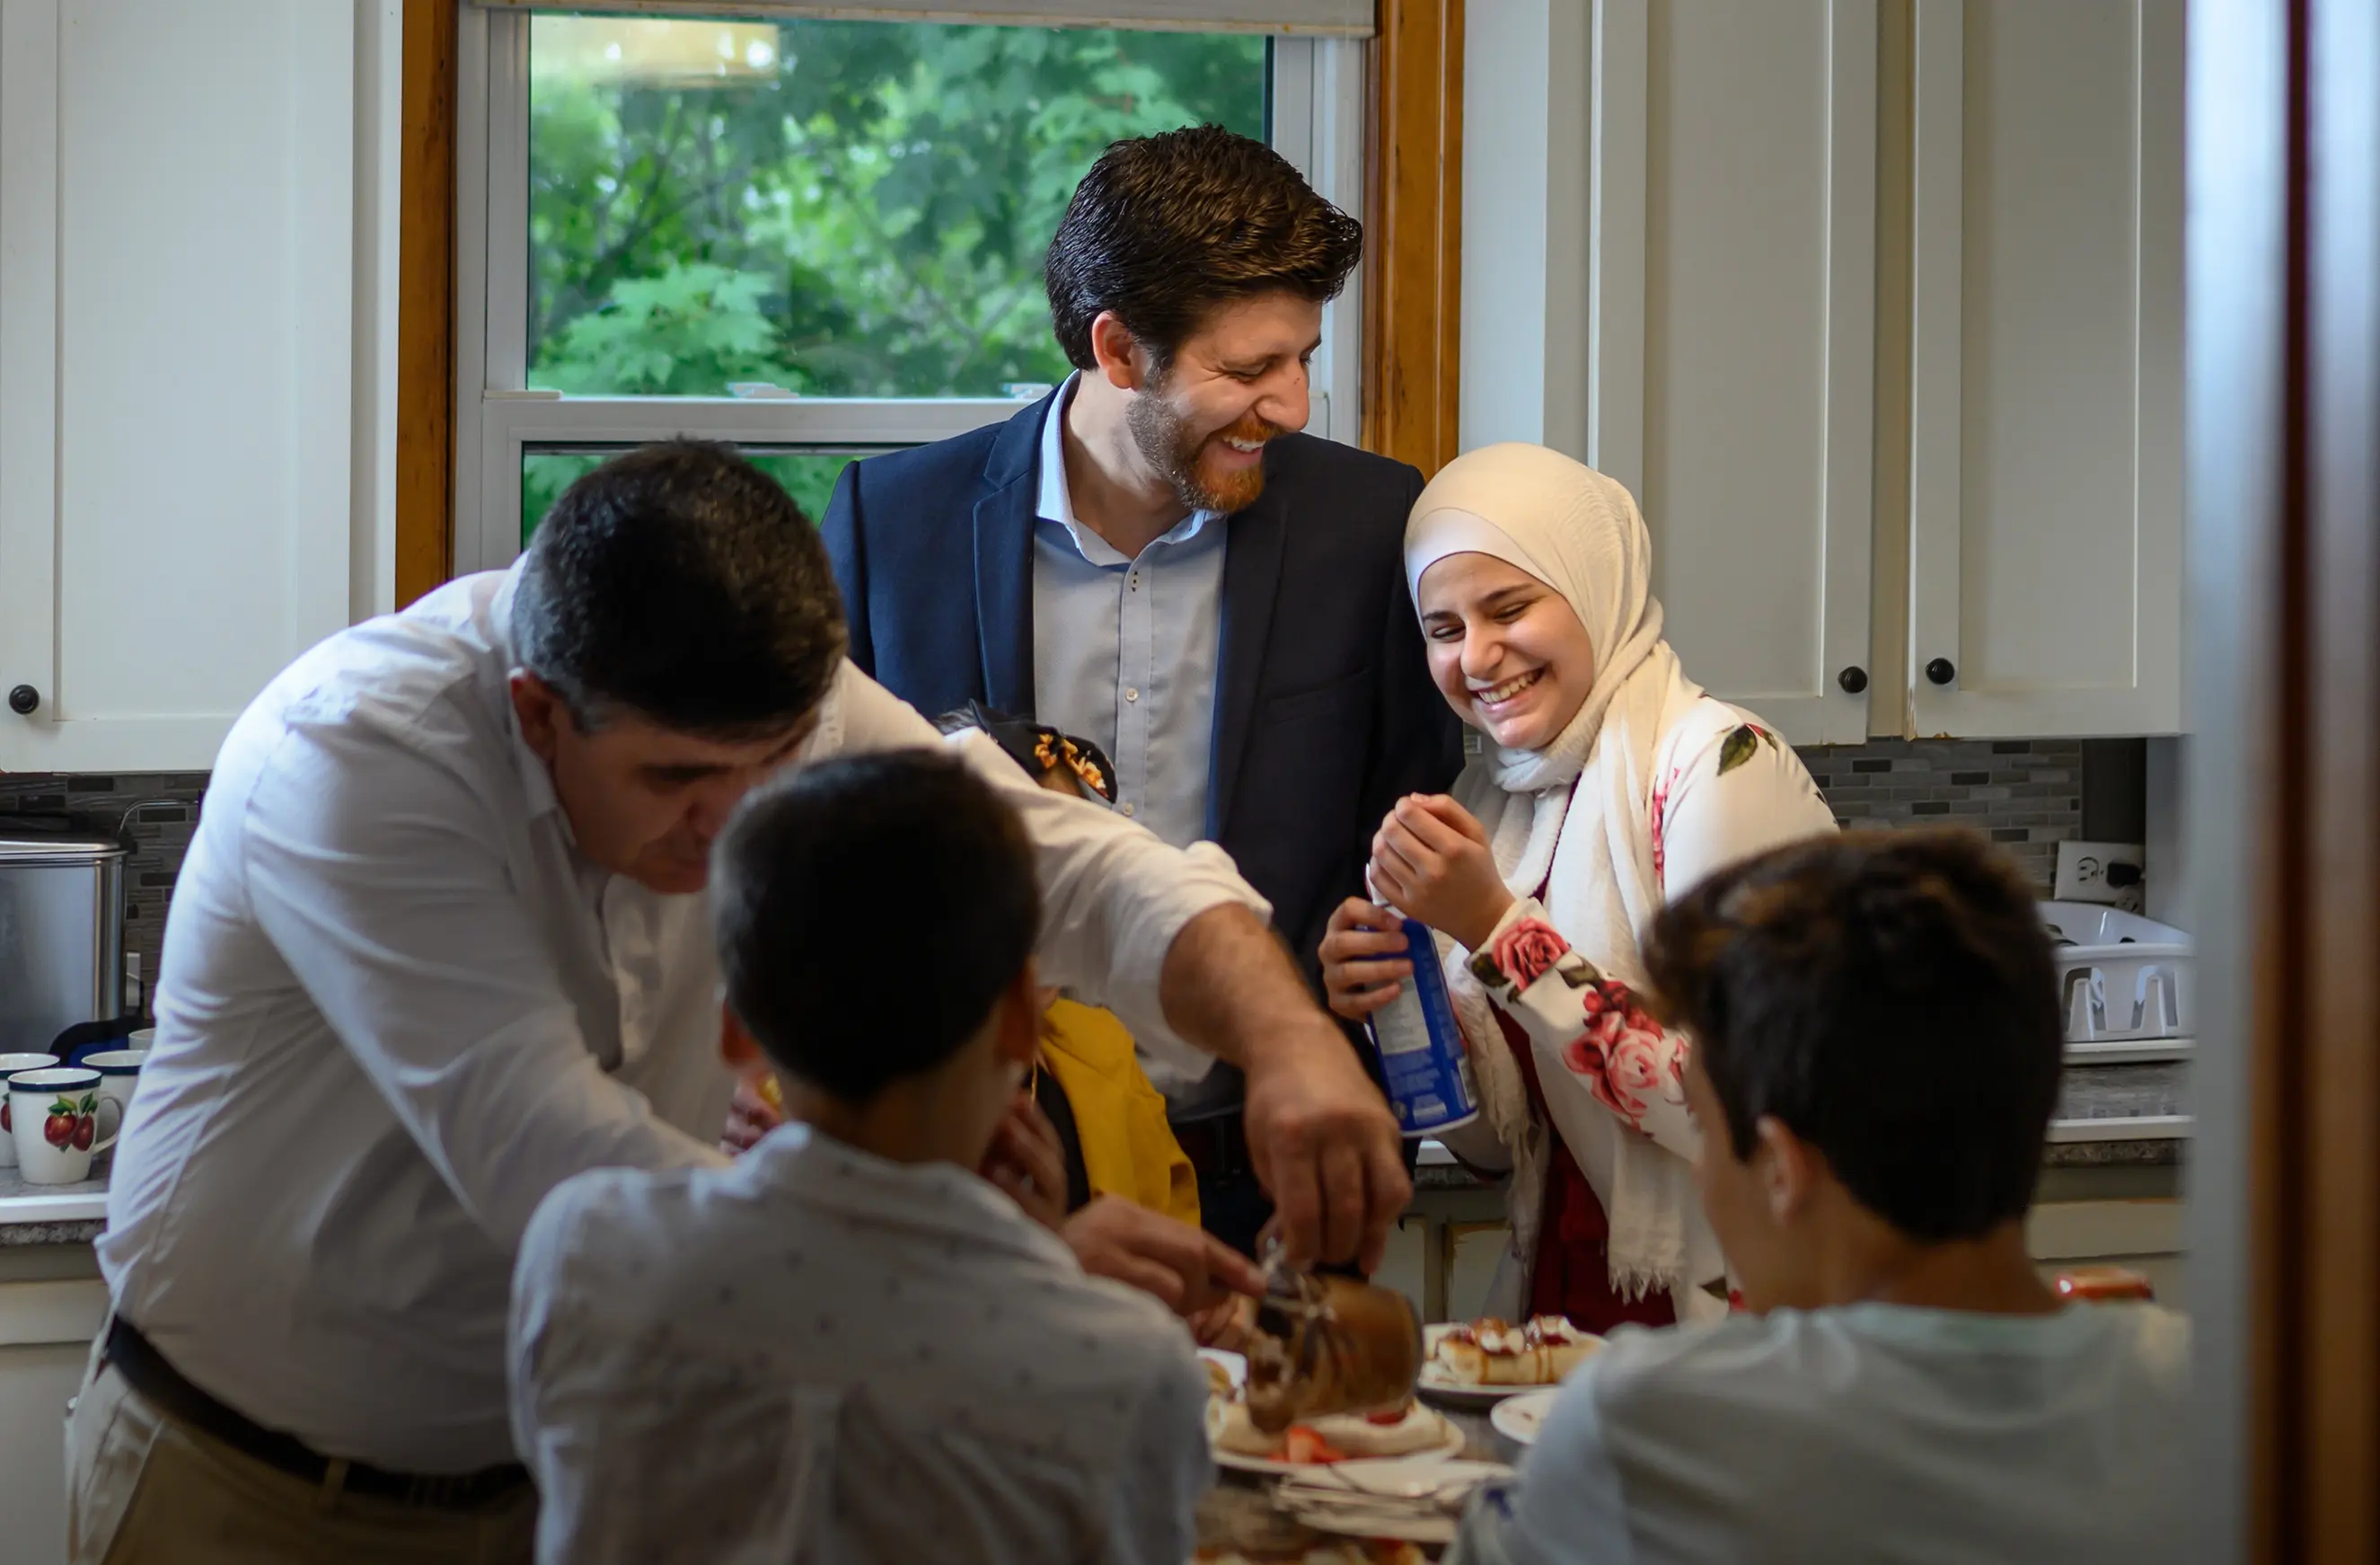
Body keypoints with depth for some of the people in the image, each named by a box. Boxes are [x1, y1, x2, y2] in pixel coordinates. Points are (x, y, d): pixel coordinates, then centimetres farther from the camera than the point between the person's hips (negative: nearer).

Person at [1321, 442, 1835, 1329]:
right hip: (1564, 1304, 6)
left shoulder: (1720, 765, -11)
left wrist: (1495, 929, -19)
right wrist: (1394, 1002, -7)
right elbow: (1505, 1143, 11)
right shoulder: (1492, 797, 9)